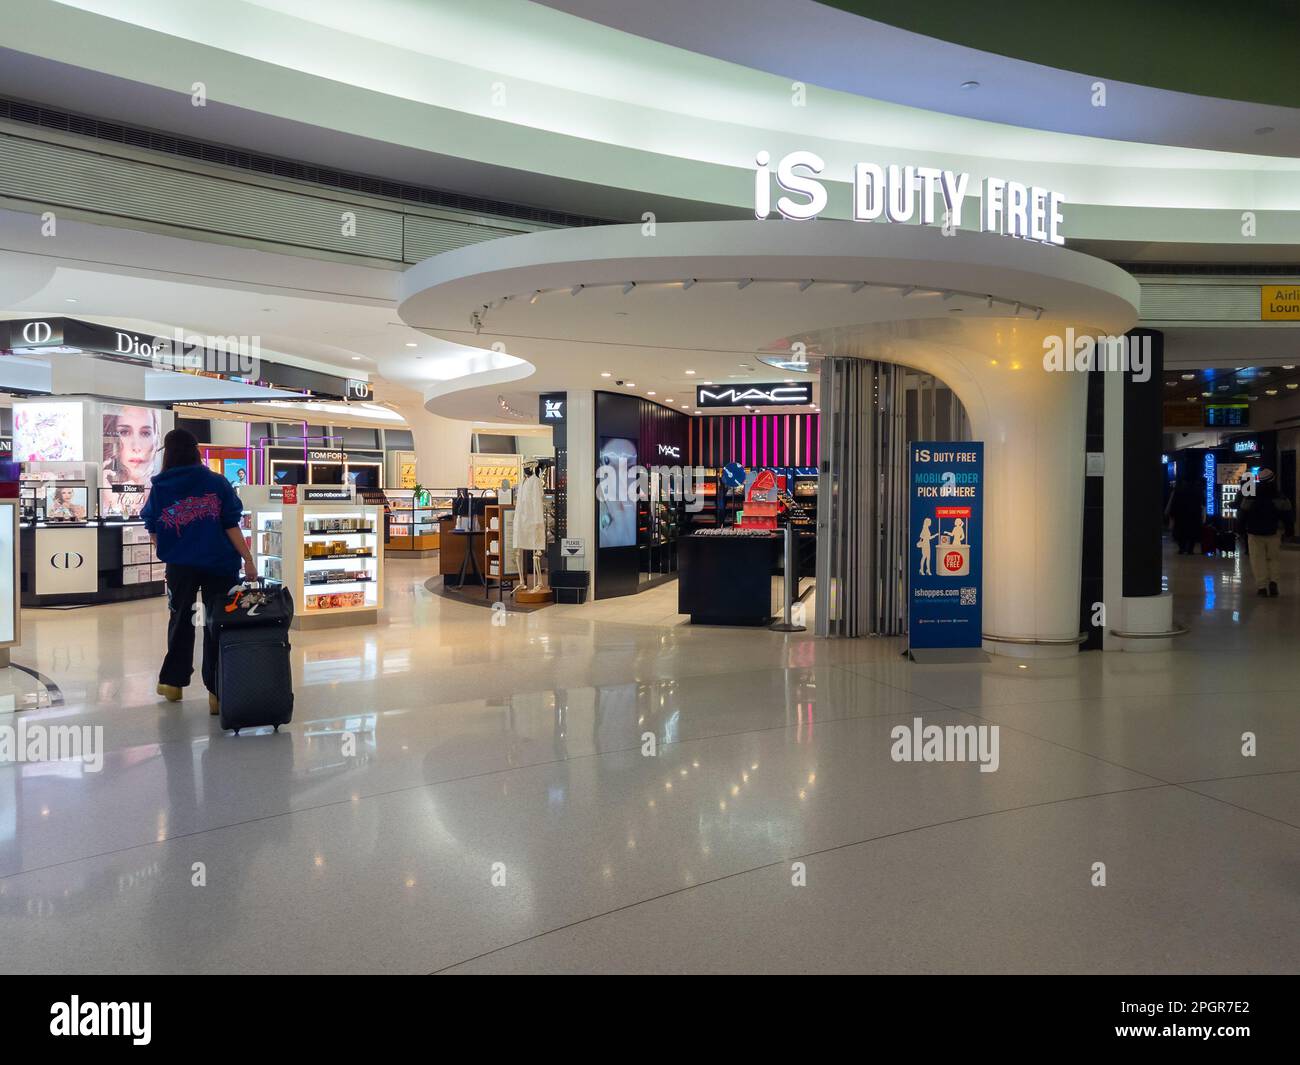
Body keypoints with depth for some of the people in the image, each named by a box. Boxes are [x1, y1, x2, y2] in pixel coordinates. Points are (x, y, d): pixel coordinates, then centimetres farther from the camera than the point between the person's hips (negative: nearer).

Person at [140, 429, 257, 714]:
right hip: (219, 565, -1)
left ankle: (173, 681, 31)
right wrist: (248, 560, -4)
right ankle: (217, 692, 1)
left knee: (181, 621, 20)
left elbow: (153, 534, 3)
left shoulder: (160, 488, -1)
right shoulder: (217, 482, -3)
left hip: (180, 565, 1)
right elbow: (232, 526, -7)